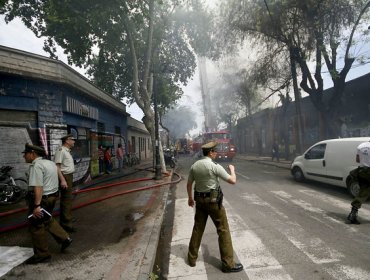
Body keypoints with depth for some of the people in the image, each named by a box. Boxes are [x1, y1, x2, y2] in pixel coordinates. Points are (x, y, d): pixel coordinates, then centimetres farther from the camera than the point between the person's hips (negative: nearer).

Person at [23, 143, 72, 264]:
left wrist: (37, 205, -29)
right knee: (47, 220, 26)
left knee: (36, 226, 5)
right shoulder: (50, 162, 10)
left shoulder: (36, 166, -19)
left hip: (41, 198, -9)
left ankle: (42, 255, 16)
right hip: (53, 195, 10)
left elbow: (38, 187, -27)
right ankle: (65, 238, 23)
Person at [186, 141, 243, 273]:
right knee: (223, 230, 5)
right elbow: (232, 181, -13)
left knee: (197, 229, 17)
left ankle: (192, 258, 29)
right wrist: (232, 169, 6)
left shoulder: (194, 165, 2)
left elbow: (189, 184, 10)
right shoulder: (215, 166, -16)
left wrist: (190, 198, 24)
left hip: (199, 200, 6)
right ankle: (228, 263, 13)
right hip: (213, 200, -6)